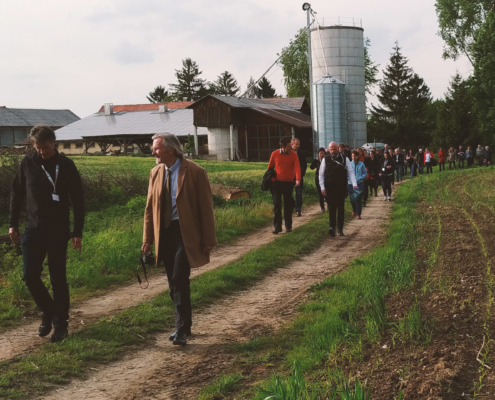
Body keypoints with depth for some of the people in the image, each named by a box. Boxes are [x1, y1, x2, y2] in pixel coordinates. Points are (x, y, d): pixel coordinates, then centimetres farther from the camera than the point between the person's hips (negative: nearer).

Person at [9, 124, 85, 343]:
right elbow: (17, 194, 10)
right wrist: (13, 224, 7)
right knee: (30, 275, -1)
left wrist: (78, 232, -7)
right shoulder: (27, 163, 1)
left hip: (58, 232, -2)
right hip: (33, 230, 2)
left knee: (58, 279, 2)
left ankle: (60, 323, 15)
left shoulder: (66, 166, -5)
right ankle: (48, 311, 23)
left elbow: (78, 201, -3)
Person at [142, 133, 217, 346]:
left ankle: (182, 330, -2)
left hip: (185, 232, -6)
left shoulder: (195, 172, -10)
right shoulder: (155, 172, 7)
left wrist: (208, 240, -10)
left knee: (180, 280, -13)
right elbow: (150, 207, 11)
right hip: (164, 231, 6)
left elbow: (206, 207, -8)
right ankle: (183, 325, 26)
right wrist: (148, 238, 7)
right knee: (174, 283, 12)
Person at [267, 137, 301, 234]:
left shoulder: (293, 154, -5)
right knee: (277, 204, -3)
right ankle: (277, 227, 0)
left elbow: (297, 168, -16)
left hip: (288, 182, 0)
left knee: (288, 204, 7)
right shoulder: (274, 154, -3)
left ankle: (288, 226, 20)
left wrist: (298, 179, -32)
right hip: (277, 182, 0)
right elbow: (270, 168, 8)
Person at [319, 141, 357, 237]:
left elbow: (351, 172, 0)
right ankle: (332, 227, -17)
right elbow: (321, 174, 3)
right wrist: (322, 188, -3)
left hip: (342, 188, 1)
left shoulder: (345, 159, 2)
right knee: (332, 207, -10)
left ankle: (340, 229, 16)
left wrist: (354, 184, -12)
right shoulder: (326, 159, 1)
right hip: (330, 188, -1)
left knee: (341, 208, 8)